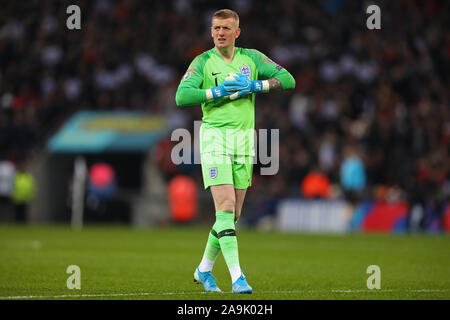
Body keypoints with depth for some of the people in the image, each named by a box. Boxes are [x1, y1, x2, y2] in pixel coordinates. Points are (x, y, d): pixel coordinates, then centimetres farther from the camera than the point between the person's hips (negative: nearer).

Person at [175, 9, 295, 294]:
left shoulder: (252, 58, 8)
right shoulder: (203, 62, -1)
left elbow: (288, 80, 3)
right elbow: (182, 96, -13)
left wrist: (254, 86, -9)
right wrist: (219, 91, -16)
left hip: (245, 139, 4)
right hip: (215, 137, -4)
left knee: (233, 214, 7)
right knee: (226, 207, -16)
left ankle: (204, 270, 25)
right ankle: (237, 277, -19)